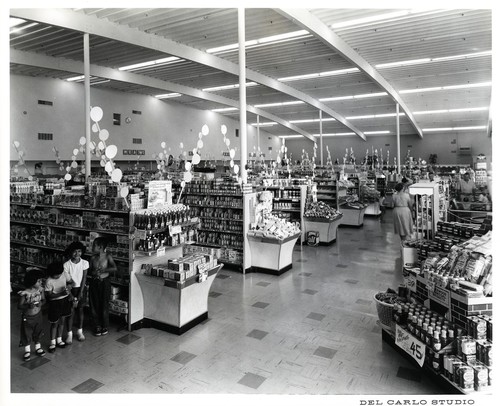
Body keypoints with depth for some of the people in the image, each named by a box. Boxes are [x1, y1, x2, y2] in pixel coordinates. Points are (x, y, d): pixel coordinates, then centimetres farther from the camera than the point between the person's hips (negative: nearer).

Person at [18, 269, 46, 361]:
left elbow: (43, 299, 4)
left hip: (38, 315, 4)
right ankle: (27, 351, 33)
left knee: (38, 332, 18)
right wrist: (28, 306, -32)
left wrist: (41, 303, -17)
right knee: (26, 334, 12)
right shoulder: (25, 293, -24)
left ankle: (38, 347, 39)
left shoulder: (40, 289, -11)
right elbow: (19, 306, -16)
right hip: (27, 317, -3)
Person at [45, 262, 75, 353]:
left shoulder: (64, 273, -12)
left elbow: (71, 282, 1)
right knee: (55, 323, 6)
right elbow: (49, 295, -19)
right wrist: (61, 293, -31)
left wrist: (69, 286, -21)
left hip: (65, 300, 4)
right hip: (55, 302, -4)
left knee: (62, 321, 16)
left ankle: (59, 340, 33)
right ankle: (52, 343, 24)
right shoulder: (49, 281, -22)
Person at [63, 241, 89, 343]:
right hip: (70, 289, -2)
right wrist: (72, 296, -13)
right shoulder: (66, 264, -14)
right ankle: (69, 334, 17)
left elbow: (84, 278, -5)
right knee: (70, 312, 2)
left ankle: (80, 331, 28)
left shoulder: (85, 263, -9)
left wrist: (81, 292, -9)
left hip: (81, 289, 2)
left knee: (80, 310, 11)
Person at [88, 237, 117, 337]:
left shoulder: (107, 257, -8)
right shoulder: (93, 258, 3)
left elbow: (114, 268, -19)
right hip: (94, 283, 3)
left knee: (104, 305, 4)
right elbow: (90, 271, 7)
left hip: (104, 283, -3)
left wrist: (102, 270, -21)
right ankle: (97, 326, 22)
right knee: (94, 305, 7)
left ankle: (104, 326, 21)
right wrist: (93, 273, -14)